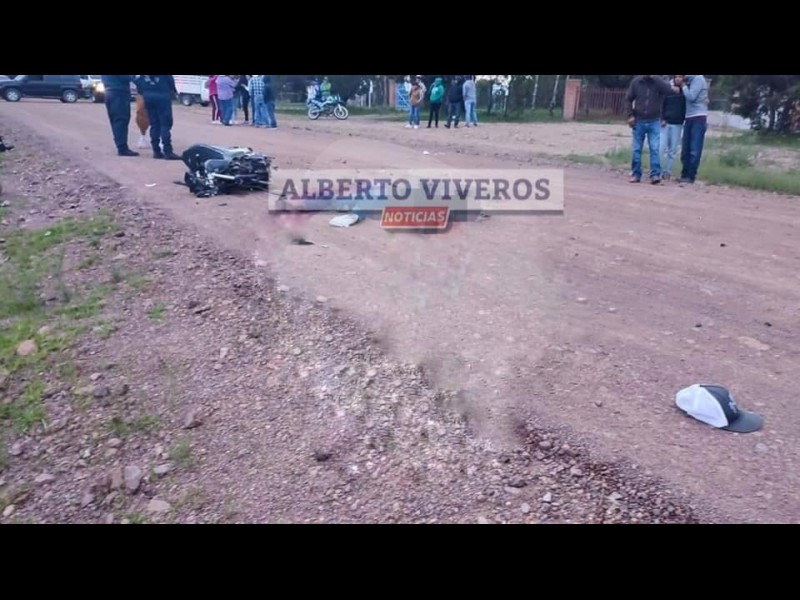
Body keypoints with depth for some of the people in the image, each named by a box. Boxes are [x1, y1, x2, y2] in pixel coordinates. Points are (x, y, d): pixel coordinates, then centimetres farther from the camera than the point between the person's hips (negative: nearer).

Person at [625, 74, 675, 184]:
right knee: (637, 149, 4)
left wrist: (654, 78, -18)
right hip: (639, 121, 1)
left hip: (654, 122, -1)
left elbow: (669, 90, -20)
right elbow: (628, 99, 7)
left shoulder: (658, 82, -2)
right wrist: (630, 115, -3)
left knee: (655, 149, -7)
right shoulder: (636, 81, 1)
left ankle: (655, 175, -7)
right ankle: (636, 174, 11)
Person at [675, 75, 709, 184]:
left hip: (699, 118, -8)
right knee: (685, 150, 5)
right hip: (689, 118, 8)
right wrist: (679, 85, 6)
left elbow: (691, 97, -15)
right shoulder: (688, 81, 17)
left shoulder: (698, 78, -6)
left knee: (694, 150, -7)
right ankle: (685, 175, 10)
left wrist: (683, 85, -4)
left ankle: (691, 176, -6)